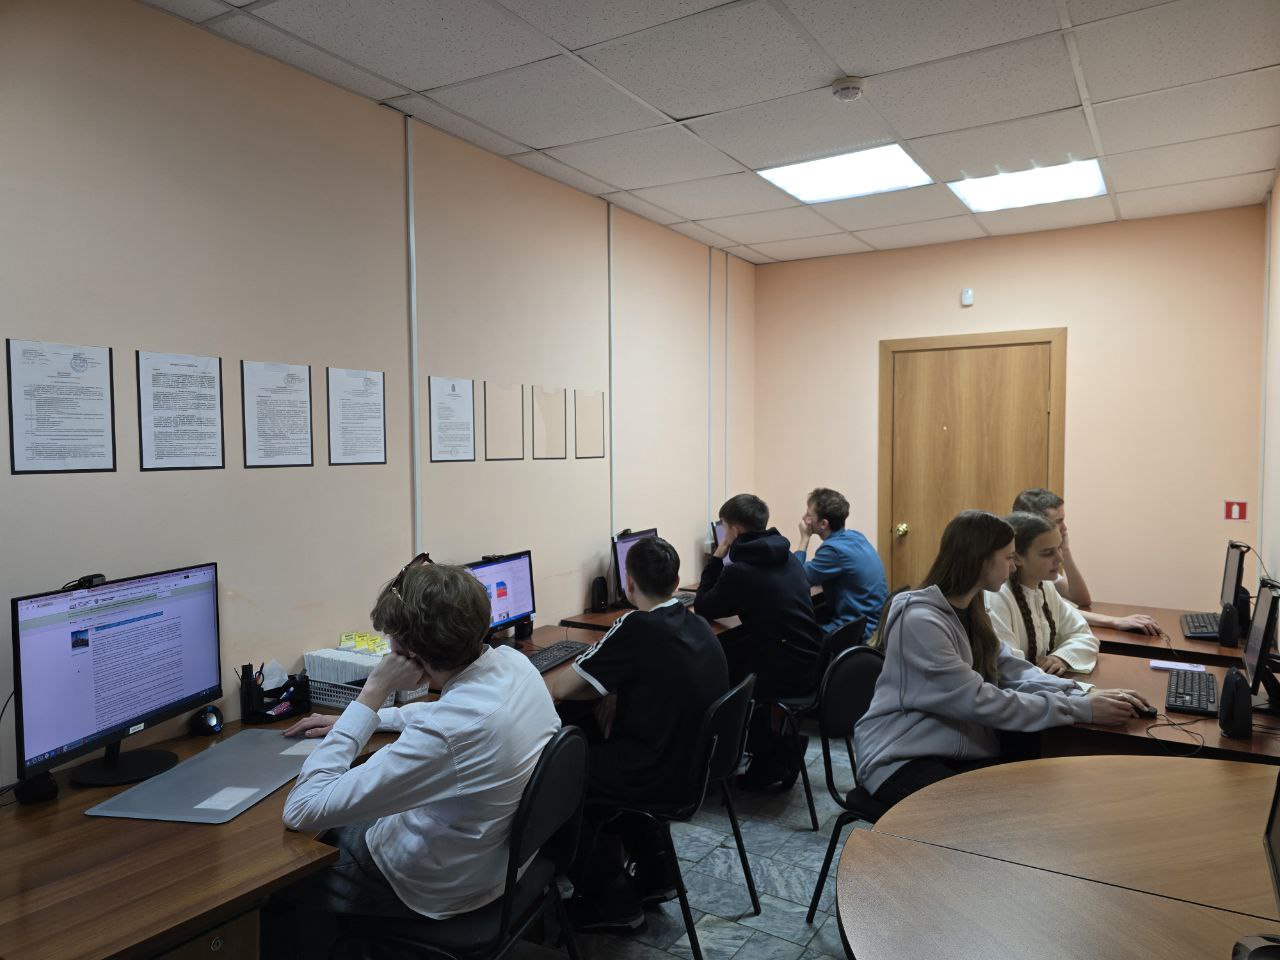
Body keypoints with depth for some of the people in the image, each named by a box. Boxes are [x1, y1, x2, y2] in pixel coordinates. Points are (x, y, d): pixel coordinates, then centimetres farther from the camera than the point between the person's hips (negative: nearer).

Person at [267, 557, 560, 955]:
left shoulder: (443, 735, -39)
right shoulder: (513, 661, -15)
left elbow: (301, 811, -30)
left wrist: (370, 696, -27)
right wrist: (354, 719, 8)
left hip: (438, 888, -7)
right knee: (336, 827, 27)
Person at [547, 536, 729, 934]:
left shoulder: (636, 628, -20)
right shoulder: (696, 624, 3)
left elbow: (558, 688, -15)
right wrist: (615, 692, 4)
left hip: (667, 779, -8)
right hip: (700, 763, 8)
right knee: (602, 751, 27)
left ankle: (613, 901, 21)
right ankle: (654, 874, 32)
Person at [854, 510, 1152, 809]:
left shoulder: (969, 611, 9)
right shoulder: (920, 620, -20)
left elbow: (1014, 671, 4)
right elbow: (981, 702, -22)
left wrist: (1086, 695, -10)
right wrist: (1080, 709, -18)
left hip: (963, 753, 8)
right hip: (902, 760, -8)